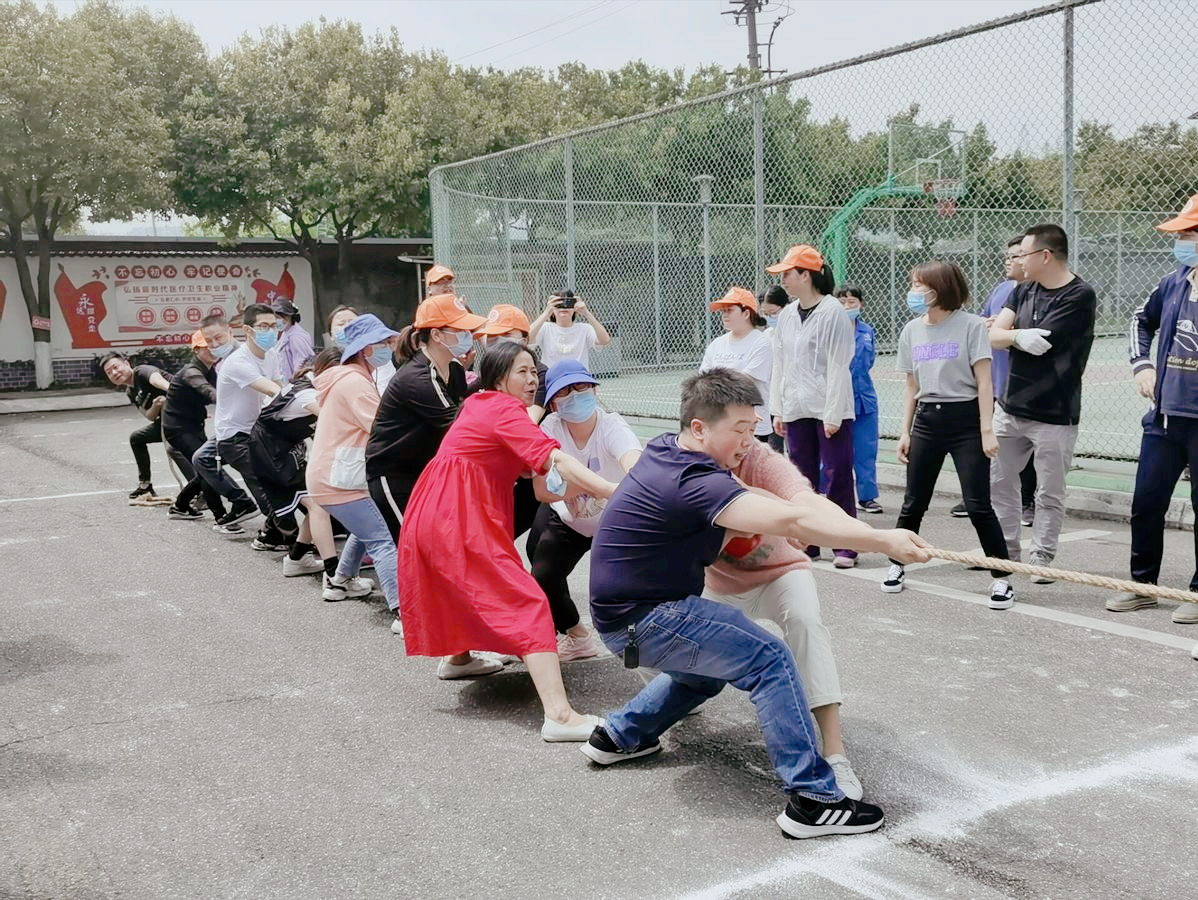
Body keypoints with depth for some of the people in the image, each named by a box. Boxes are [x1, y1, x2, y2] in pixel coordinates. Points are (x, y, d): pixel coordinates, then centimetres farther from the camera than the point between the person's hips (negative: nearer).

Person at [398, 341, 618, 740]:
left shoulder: (480, 404, 17)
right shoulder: (504, 411, -11)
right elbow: (555, 460, -24)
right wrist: (613, 491, -30)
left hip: (436, 510, 10)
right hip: (457, 517, -10)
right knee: (527, 603, -15)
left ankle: (457, 658, 55)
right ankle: (559, 715, -25)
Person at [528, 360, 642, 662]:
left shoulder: (611, 427, -29)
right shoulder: (551, 427, -22)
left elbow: (635, 466, -50)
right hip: (566, 521, 2)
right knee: (543, 580, -10)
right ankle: (577, 637, 18)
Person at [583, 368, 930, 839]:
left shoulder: (665, 448, 4)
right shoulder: (692, 482, -26)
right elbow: (791, 521, -35)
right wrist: (883, 541, -36)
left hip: (626, 609, 10)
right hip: (644, 620, -10)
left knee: (711, 665, 29)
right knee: (769, 660, -12)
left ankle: (620, 735, 36)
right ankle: (812, 800, -12)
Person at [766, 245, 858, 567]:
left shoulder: (832, 312, -9)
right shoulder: (786, 315, 11)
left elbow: (838, 366, -12)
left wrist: (833, 413, -15)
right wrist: (777, 409, 12)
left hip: (829, 410, -7)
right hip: (796, 410, 7)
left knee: (837, 478, -3)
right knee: (802, 478, 10)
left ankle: (845, 546, 3)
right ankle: (806, 543, 19)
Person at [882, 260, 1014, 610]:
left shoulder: (970, 325, -6)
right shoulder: (911, 331, 9)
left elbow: (984, 382, -8)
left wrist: (987, 430, -14)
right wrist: (905, 432, 10)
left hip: (965, 420, -5)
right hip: (927, 421, 5)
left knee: (977, 503, -7)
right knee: (914, 501, 9)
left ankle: (1001, 578, 2)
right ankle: (897, 564, 25)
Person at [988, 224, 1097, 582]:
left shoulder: (1080, 297, -12)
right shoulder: (1024, 291, 9)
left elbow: (1042, 344, -19)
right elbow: (995, 336, 0)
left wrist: (1009, 334, -3)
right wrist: (1019, 336, -20)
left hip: (1054, 416, -7)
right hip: (1010, 408, 7)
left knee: (1050, 494, 3)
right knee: (998, 482, 13)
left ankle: (1041, 559, 14)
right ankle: (1005, 551, 25)